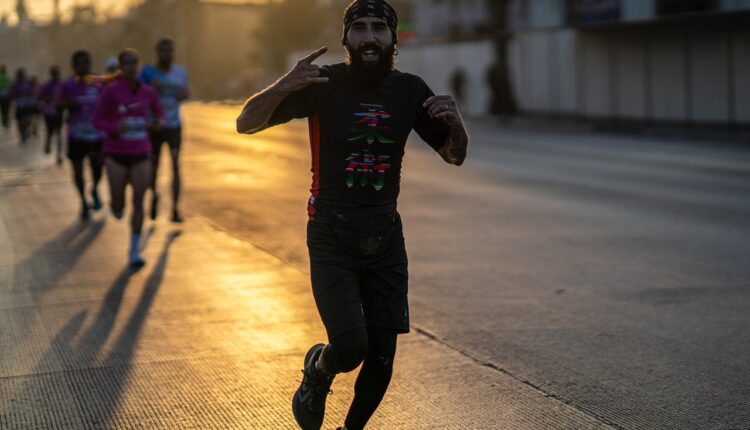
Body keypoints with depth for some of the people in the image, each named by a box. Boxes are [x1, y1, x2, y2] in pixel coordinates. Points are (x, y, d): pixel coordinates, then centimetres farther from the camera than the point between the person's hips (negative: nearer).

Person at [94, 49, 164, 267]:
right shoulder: (111, 91, -8)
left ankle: (134, 251, 10)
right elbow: (97, 119, -4)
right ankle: (117, 207, 41)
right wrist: (115, 128, -23)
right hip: (116, 154, -2)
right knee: (119, 205, 1)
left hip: (141, 154, 2)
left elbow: (159, 114, 15)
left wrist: (157, 122, -9)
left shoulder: (148, 92, 0)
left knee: (139, 202, -1)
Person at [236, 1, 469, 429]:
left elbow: (454, 155, 10)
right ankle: (318, 370, 18)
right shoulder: (323, 84, -8)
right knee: (350, 347, -18)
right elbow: (246, 123, -10)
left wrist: (455, 121, -12)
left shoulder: (409, 90, 3)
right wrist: (285, 86, -28)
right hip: (331, 238, -3)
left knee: (382, 358, 4)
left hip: (385, 238, 4)